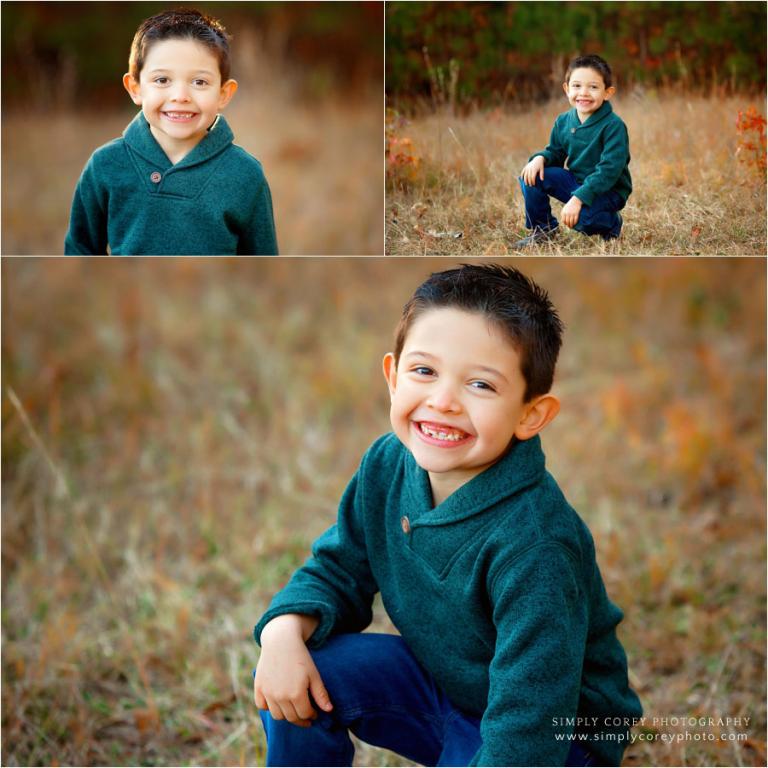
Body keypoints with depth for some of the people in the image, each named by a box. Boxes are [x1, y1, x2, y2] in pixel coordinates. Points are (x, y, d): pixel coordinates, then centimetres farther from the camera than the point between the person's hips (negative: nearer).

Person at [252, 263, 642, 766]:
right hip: (439, 680, 6)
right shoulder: (387, 466, -12)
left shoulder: (532, 548, -34)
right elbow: (338, 571, 1)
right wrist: (285, 630, -18)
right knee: (295, 678, -11)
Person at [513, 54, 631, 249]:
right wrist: (540, 158, -14)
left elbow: (609, 170, -27)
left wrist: (578, 198, -34)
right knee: (530, 176, -10)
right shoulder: (563, 122, -1)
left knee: (580, 217, -35)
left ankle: (611, 223, 1)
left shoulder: (614, 126, -21)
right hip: (575, 181, 6)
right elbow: (555, 153, 12)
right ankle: (543, 229, 8)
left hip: (607, 190, -6)